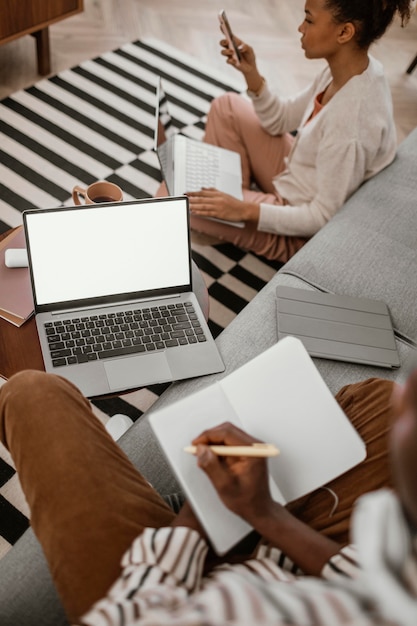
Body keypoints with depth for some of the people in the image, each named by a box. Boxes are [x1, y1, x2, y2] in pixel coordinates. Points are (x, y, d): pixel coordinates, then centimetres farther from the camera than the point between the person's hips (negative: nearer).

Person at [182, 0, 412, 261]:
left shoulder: (350, 120, -35)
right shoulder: (350, 68, -8)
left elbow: (324, 217, -27)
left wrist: (246, 211, -26)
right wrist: (251, 74, -10)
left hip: (302, 232, -9)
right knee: (228, 106, 10)